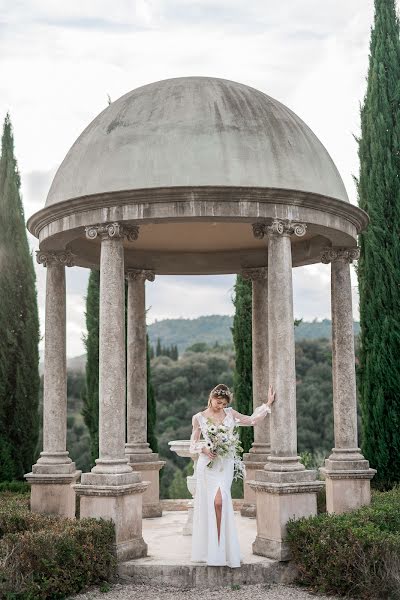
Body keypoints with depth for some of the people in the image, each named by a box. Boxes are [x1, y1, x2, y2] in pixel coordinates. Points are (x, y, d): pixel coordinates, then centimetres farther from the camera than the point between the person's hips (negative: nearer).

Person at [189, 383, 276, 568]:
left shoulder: (230, 413, 10)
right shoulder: (198, 418, 5)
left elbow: (251, 420, 18)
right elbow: (193, 443, 9)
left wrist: (268, 404, 17)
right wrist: (204, 449, -11)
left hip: (225, 464, 1)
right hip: (207, 464, 0)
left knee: (219, 501, -16)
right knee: (207, 504, -3)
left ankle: (219, 549, -11)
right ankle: (208, 550, 6)